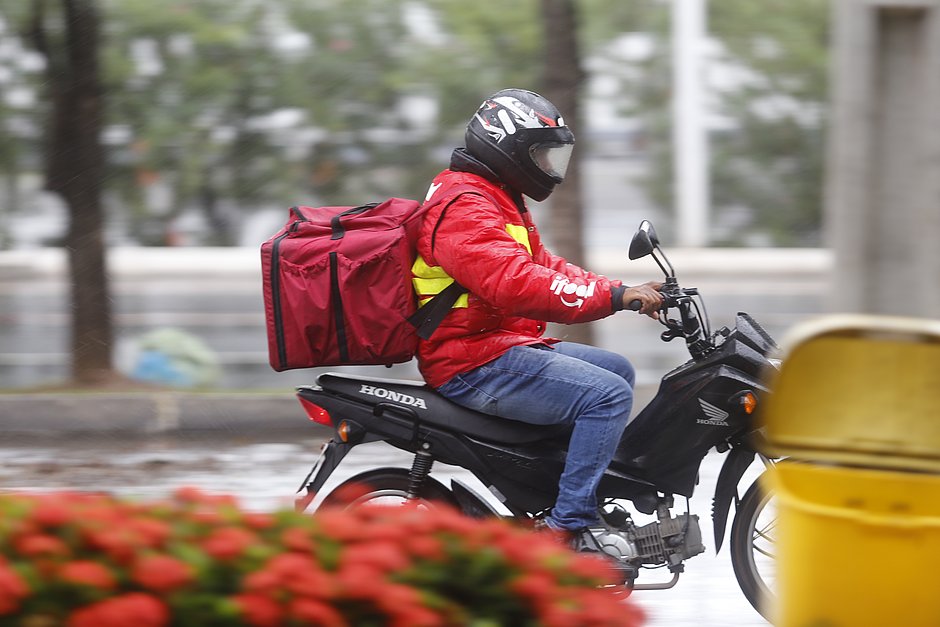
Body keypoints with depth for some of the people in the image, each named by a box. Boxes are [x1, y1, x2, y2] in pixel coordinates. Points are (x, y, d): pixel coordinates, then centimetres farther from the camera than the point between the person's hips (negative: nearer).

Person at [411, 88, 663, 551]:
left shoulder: (495, 200, 20)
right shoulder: (465, 207, -17)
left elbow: (543, 267, 20)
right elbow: (516, 285, -30)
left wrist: (625, 292, 6)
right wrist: (614, 297, -31)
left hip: (504, 346, 11)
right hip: (476, 365, -11)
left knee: (617, 371, 19)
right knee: (608, 394, -21)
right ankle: (569, 528, -23)